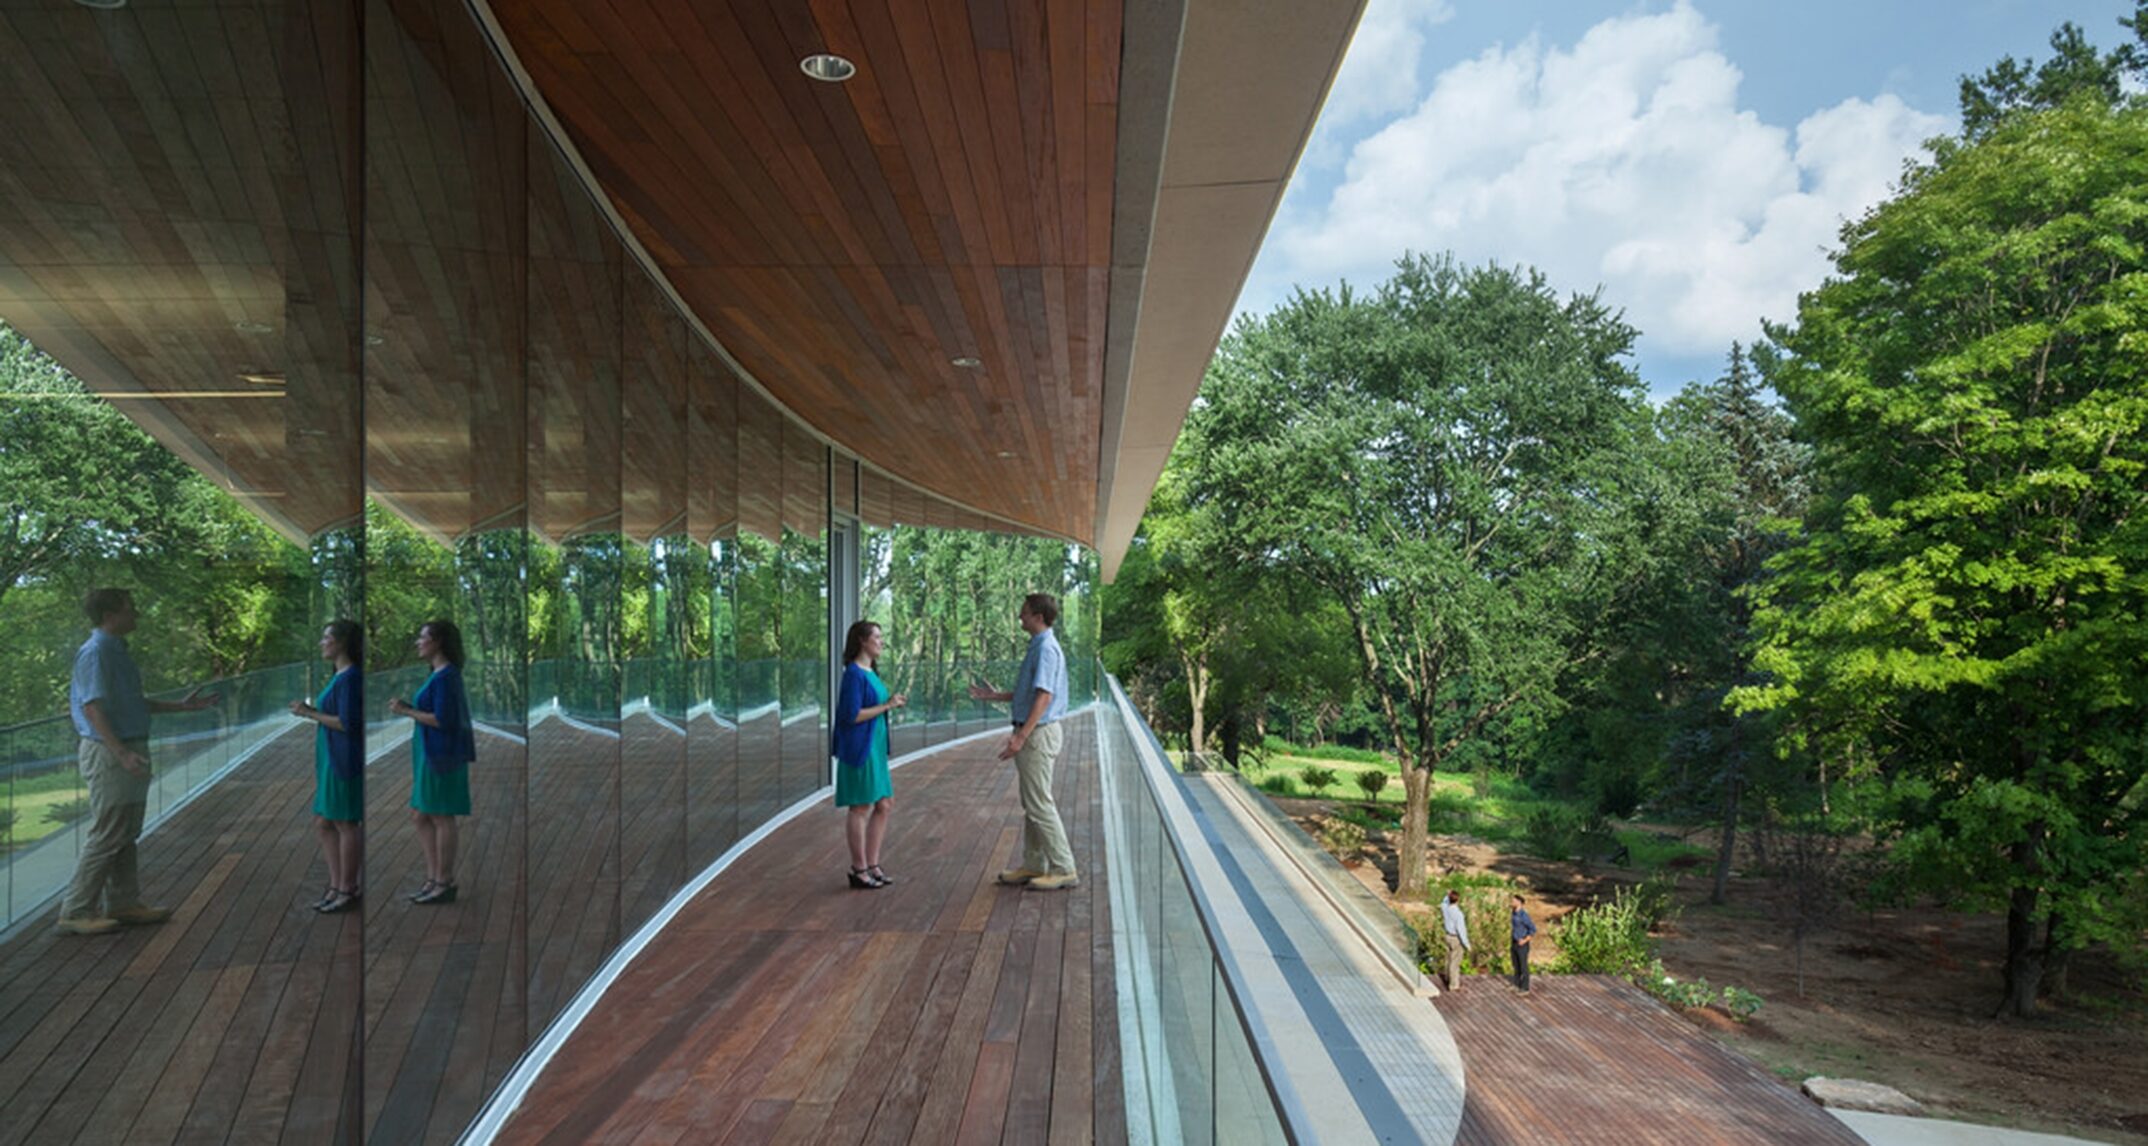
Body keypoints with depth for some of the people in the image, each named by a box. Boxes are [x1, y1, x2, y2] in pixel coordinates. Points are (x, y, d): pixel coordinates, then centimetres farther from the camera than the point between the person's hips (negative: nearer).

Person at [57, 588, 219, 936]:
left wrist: (182, 706, 22)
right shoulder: (96, 652, -16)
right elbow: (93, 708, -24)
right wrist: (122, 754, -30)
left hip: (128, 750, 10)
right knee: (105, 837, -4)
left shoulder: (117, 650, 14)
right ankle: (76, 913, 5)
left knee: (126, 836, 15)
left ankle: (122, 903, 24)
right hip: (109, 754, -10)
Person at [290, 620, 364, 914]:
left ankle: (348, 890, 9)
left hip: (345, 760, -10)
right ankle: (336, 885, 23)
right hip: (330, 759, 10)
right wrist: (312, 710, 9)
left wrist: (311, 714, -15)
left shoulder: (351, 677, -15)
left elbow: (348, 722, -20)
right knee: (323, 823, 14)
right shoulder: (339, 675, 13)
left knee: (346, 823, 0)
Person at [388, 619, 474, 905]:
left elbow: (443, 720, -21)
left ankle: (445, 884, 6)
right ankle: (433, 879, 19)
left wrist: (407, 711, -12)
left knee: (441, 818, -2)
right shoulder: (441, 675, 15)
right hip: (430, 754, 10)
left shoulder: (445, 676, -15)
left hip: (441, 754, -10)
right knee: (420, 816, 13)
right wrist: (408, 707, 9)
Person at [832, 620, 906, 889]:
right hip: (859, 749, -10)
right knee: (861, 808, 0)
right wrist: (886, 706, -17)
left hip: (875, 748, 10)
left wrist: (892, 703, 3)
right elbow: (852, 715, -20)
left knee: (883, 805, 12)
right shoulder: (854, 674, -15)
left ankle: (872, 865, 22)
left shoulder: (870, 672, 13)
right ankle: (859, 870, 10)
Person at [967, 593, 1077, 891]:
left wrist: (1021, 737, -27)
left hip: (1038, 732, -10)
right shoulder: (1037, 647, 14)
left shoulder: (1046, 649, -18)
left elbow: (1044, 697, -24)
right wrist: (994, 696, 19)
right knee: (1031, 804, 15)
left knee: (1039, 804, -6)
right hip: (1032, 733, 10)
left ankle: (1063, 869, 1)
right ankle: (1033, 865, 22)